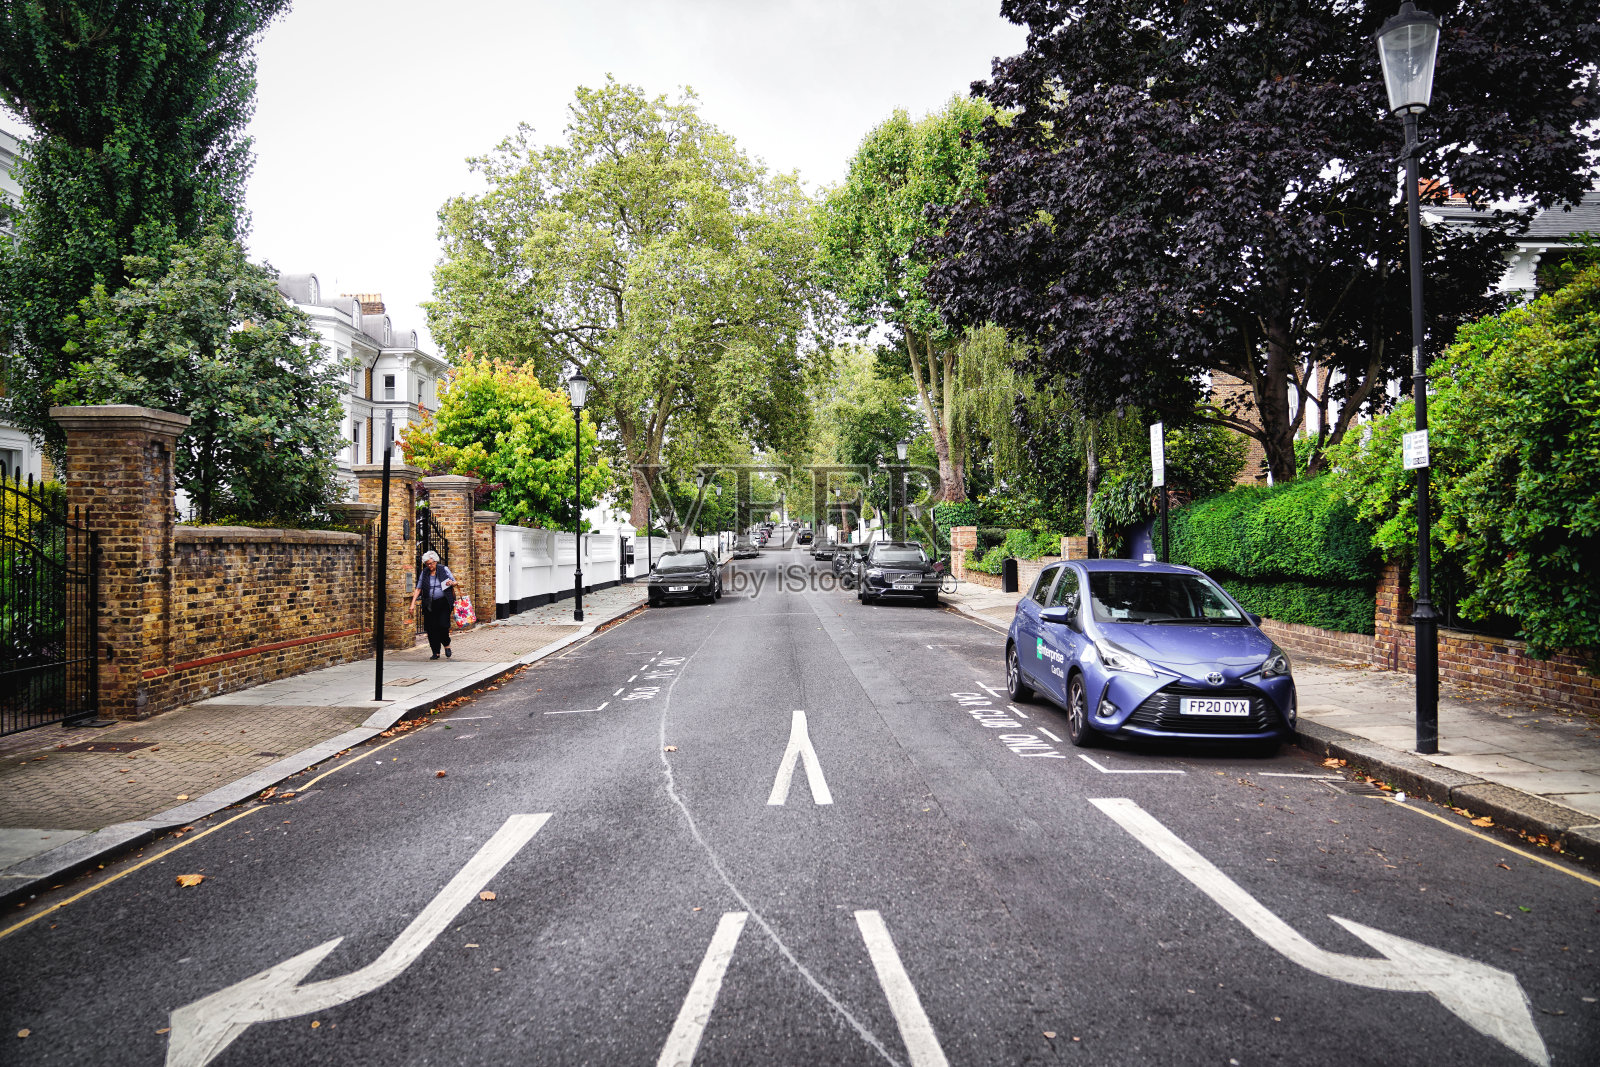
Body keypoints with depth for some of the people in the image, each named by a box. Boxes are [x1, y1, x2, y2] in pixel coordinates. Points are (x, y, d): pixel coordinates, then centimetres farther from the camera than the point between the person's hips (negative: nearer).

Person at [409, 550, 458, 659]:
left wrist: (451, 583, -17)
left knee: (443, 625, -13)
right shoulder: (424, 573, 6)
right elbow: (418, 589, 5)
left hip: (444, 602, -2)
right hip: (430, 604, 3)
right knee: (431, 628, -1)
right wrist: (412, 604, -3)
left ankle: (446, 644, 15)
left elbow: (455, 582, 8)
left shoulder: (444, 569, 2)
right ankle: (436, 652, 10)